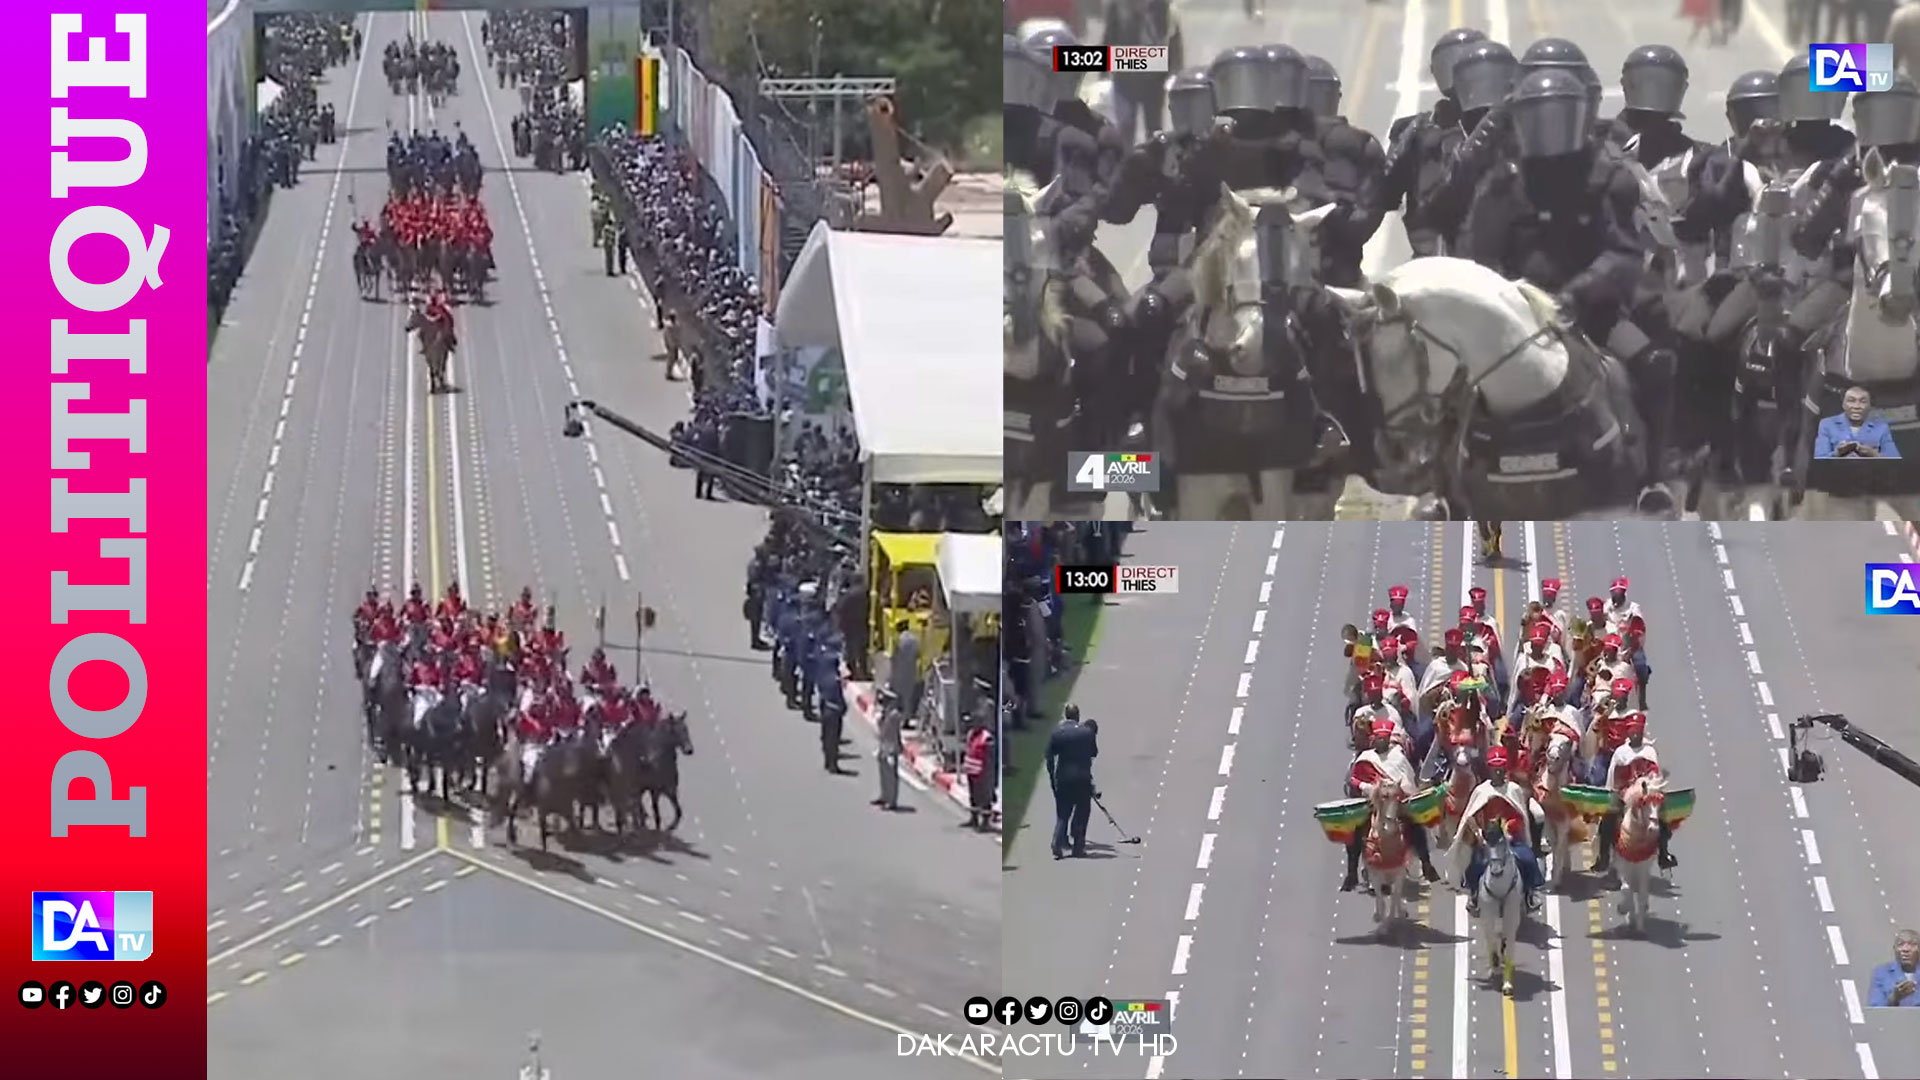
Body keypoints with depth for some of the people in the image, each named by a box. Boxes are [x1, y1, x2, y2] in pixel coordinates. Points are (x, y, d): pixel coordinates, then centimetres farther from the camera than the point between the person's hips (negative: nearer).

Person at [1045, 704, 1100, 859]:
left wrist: (1052, 777, 7)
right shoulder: (1088, 732, -5)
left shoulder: (1056, 733, -2)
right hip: (1083, 777, -1)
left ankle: (1058, 846, -6)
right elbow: (1094, 753, 5)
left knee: (1062, 814, 8)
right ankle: (1078, 847, 8)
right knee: (1082, 811, 10)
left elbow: (1049, 756, -1)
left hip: (1063, 777, 1)